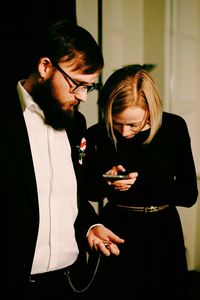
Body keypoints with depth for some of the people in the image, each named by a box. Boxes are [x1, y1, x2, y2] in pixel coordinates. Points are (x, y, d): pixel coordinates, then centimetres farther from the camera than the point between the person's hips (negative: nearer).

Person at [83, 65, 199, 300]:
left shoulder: (174, 127, -11)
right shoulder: (96, 136, -10)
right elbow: (88, 191, 4)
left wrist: (142, 181, -22)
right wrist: (105, 183, -18)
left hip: (164, 231, 1)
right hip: (117, 230, -1)